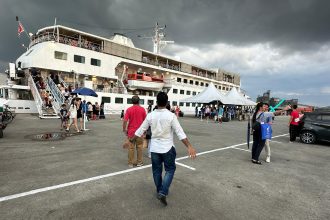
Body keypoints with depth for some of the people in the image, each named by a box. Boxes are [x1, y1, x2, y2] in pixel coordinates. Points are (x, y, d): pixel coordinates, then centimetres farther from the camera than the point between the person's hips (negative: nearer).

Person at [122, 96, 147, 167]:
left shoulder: (129, 109, -6)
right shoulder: (142, 109, -5)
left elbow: (125, 121, -10)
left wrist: (124, 130, 1)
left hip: (131, 131, 0)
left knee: (131, 147, 9)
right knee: (139, 147, 12)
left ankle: (130, 163, 18)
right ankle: (139, 162, 21)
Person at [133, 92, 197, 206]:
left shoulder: (150, 115, -6)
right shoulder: (171, 115, -14)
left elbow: (140, 130, 0)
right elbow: (180, 132, -18)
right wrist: (189, 147, -15)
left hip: (154, 148, 3)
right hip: (167, 148, -3)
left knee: (156, 171, 18)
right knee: (170, 170, 14)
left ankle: (160, 191, 33)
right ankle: (163, 192, 4)